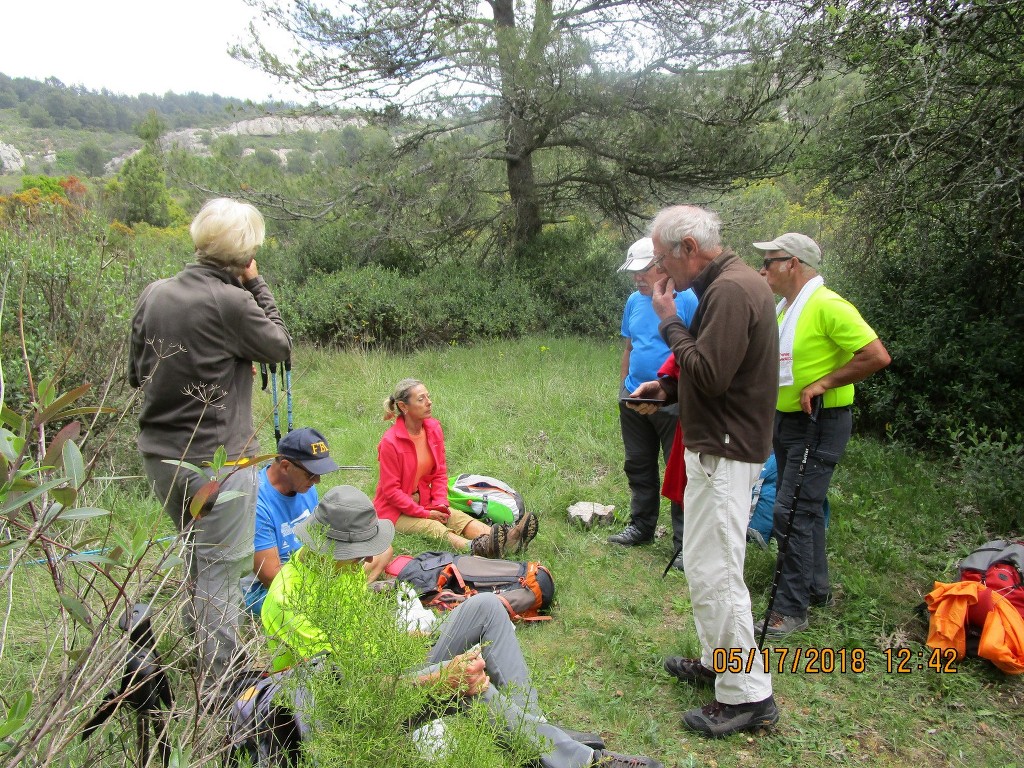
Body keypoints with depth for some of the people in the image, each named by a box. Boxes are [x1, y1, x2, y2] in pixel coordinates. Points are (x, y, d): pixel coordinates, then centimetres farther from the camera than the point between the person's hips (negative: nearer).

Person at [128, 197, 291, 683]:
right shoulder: (230, 302, -19)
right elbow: (280, 347, -3)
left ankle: (194, 643, 44)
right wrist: (256, 287, -1)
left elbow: (136, 374, 9)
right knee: (221, 569, 5)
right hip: (217, 460, -7)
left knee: (195, 551, 27)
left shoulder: (154, 294, 1)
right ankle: (220, 676, 16)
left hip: (158, 454, 7)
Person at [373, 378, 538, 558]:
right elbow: (391, 491, -17)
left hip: (424, 501, 6)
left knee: (460, 518, -20)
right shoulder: (390, 442, -20)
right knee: (432, 527, -33)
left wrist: (440, 504, -8)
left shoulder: (434, 428, -1)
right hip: (397, 511, -6)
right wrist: (425, 513, -18)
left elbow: (440, 472, 6)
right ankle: (475, 547, -61)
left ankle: (507, 540, -45)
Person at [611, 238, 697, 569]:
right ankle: (641, 526, 32)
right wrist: (623, 389, 16)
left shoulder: (686, 299, -10)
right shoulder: (634, 300, 10)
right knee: (638, 467, 16)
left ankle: (684, 543, 8)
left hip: (672, 402, -7)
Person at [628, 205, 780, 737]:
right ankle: (717, 660, 34)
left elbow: (709, 375, -24)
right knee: (706, 564, 20)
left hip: (725, 453, -11)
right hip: (720, 446, 11)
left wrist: (670, 322, -13)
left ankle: (748, 696, 6)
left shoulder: (731, 290, -19)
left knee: (713, 571, -5)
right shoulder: (726, 284, 14)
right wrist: (670, 389, 9)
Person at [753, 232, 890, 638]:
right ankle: (816, 587, 33)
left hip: (819, 425, -10)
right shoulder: (782, 307, 10)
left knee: (792, 512, -10)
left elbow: (877, 356, -23)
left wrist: (822, 383, -22)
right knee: (805, 509, 18)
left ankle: (791, 609, 0)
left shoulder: (827, 306, -19)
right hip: (786, 420, 10)